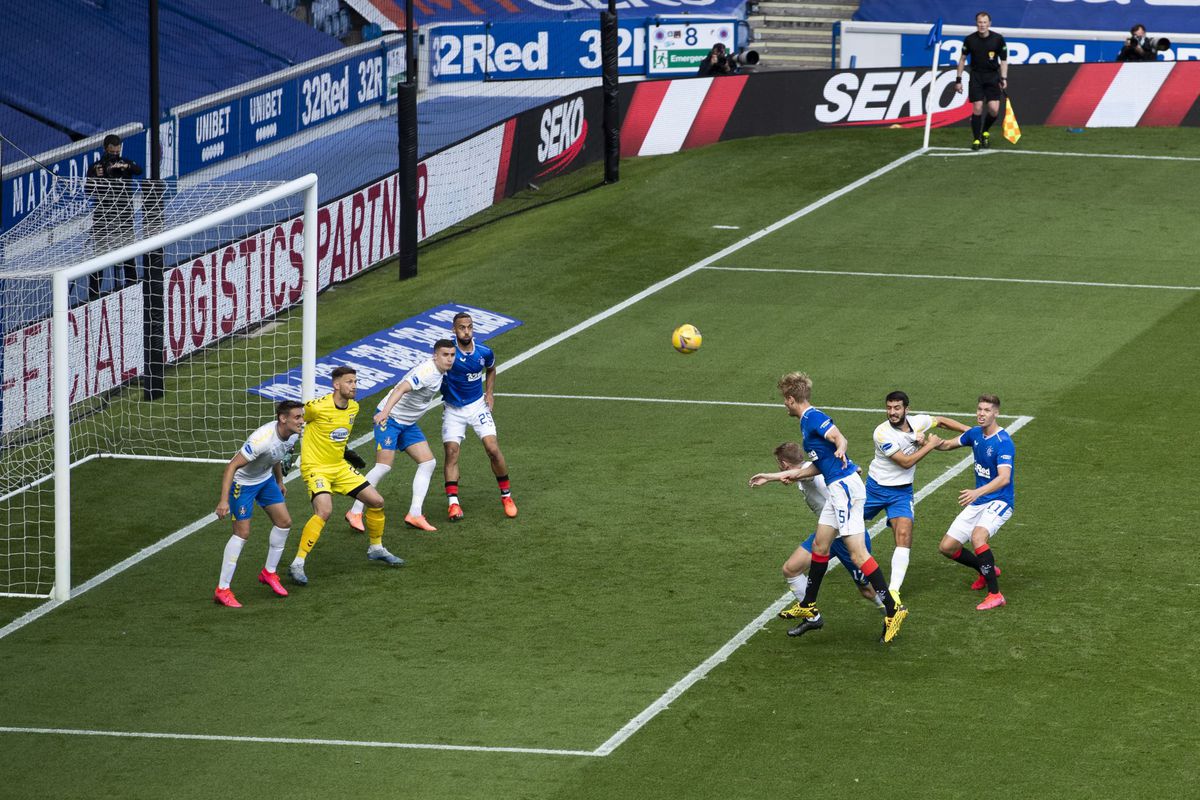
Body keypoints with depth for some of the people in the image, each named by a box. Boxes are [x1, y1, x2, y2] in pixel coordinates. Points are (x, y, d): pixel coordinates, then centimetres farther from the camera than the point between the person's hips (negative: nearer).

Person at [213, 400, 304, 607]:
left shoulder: (292, 434, -10)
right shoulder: (263, 439, -37)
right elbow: (232, 466, -35)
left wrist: (279, 482, 25)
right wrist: (224, 500, -39)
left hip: (266, 479, 8)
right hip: (243, 482, -8)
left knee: (284, 522, 7)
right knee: (242, 533, -11)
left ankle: (269, 573, 26)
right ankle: (222, 590, -4)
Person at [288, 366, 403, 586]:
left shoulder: (353, 407, 2)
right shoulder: (318, 407, -21)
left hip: (339, 466, 8)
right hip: (316, 467, -8)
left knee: (377, 501, 7)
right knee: (324, 511, -29)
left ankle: (376, 549, 31)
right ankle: (297, 564, -23)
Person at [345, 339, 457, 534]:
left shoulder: (439, 372, 4)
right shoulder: (427, 371, -25)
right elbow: (401, 389, -38)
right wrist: (385, 412, -49)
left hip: (408, 423, 10)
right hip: (390, 418, -10)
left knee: (428, 462, 1)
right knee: (384, 465, -15)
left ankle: (414, 514, 1)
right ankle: (355, 513, -5)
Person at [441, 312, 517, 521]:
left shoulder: (484, 352, -7)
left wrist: (490, 393, 5)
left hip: (477, 406, 2)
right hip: (453, 410, -2)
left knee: (493, 449, -8)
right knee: (451, 453, -13)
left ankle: (506, 496, 8)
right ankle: (453, 503, -12)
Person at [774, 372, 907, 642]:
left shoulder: (813, 417, -9)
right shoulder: (807, 420, 20)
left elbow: (840, 438, -26)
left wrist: (840, 450, -48)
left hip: (844, 486, -11)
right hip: (837, 488, 11)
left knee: (857, 553, -14)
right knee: (820, 545, 17)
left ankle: (893, 608, -16)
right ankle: (809, 611, 28)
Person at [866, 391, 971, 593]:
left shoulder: (917, 422, -8)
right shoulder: (882, 433, -23)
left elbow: (941, 421, 14)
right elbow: (906, 462, -22)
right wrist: (930, 445, -15)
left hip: (902, 491, 2)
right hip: (877, 487, -2)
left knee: (904, 535, -17)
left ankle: (893, 589, -19)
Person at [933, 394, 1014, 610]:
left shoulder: (1003, 442, -20)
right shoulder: (975, 434, 4)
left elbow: (1004, 478, -32)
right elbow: (948, 444, 22)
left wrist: (977, 492, -47)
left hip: (999, 501, -8)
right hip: (977, 503, 8)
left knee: (978, 536, -35)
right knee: (947, 547, 5)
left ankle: (995, 594, -26)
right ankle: (988, 570, 31)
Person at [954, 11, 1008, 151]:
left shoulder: (998, 39, -6)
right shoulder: (970, 39, -4)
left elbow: (1003, 61, 3)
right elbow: (962, 59, 7)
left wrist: (1003, 79, -7)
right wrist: (958, 79, 4)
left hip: (992, 76, 0)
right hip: (976, 76, 0)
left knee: (994, 110, -9)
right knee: (977, 108, -9)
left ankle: (985, 131, 21)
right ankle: (976, 139, 6)